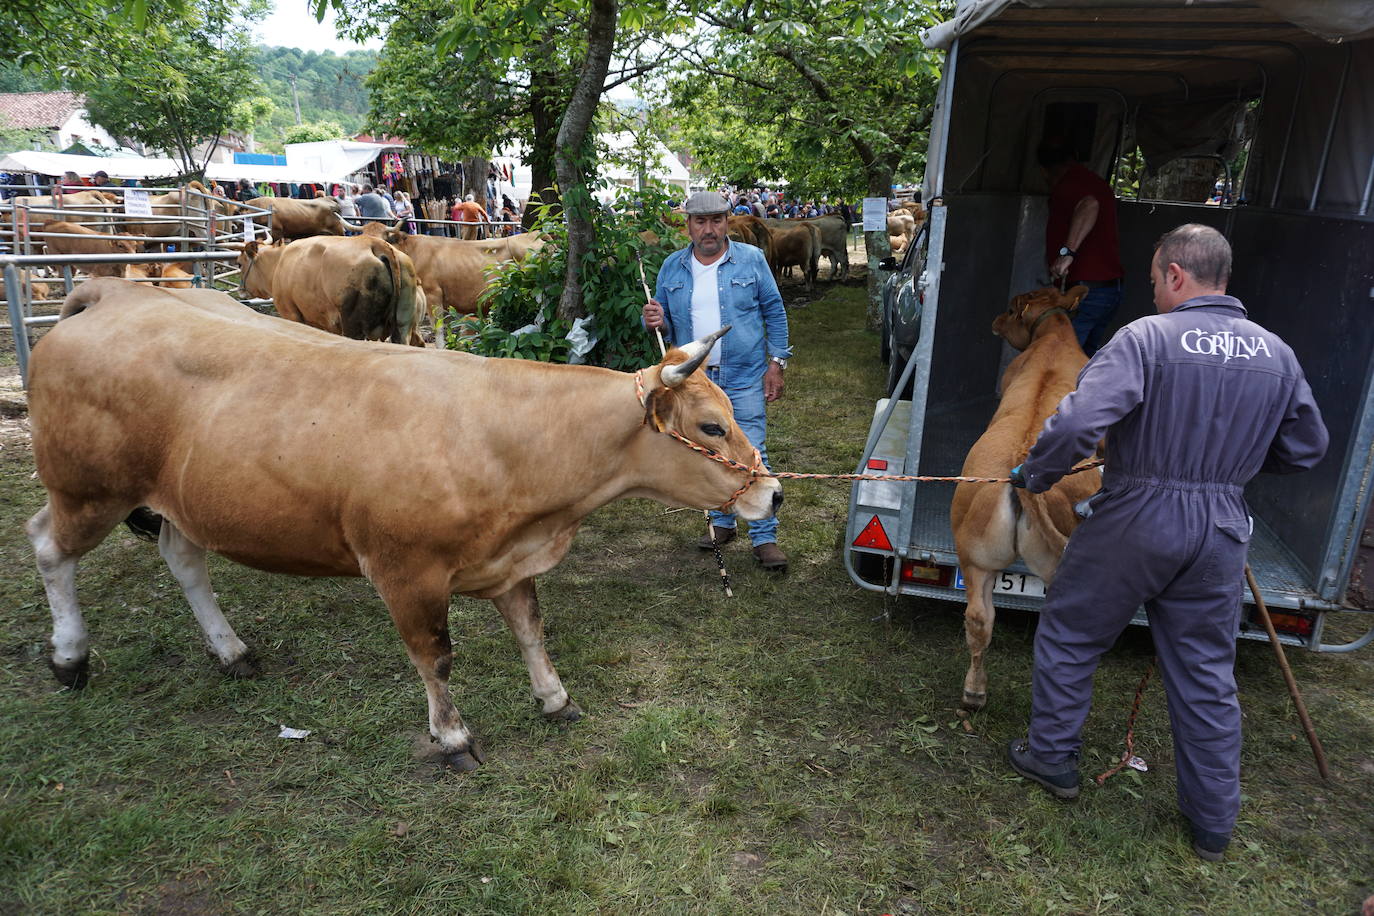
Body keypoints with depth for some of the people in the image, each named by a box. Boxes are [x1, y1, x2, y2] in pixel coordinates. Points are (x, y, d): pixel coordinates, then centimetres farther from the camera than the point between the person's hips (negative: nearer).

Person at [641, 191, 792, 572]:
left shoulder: (751, 259, -2)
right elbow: (665, 321, 10)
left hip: (744, 379, -3)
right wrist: (654, 321, -14)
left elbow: (774, 311, 1)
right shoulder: (672, 268, 5)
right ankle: (722, 523, 32)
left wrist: (776, 362, -5)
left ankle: (764, 537, 2)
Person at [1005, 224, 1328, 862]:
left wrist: (1034, 475, -11)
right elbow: (1306, 449, 13)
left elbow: (1078, 421, -27)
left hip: (1137, 517, -5)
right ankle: (1213, 822, 28)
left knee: (1068, 636, 16)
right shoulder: (1276, 353, 4)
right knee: (1206, 671, 16)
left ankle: (1050, 757, 29)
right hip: (1221, 529, 5)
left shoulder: (1146, 337, -15)